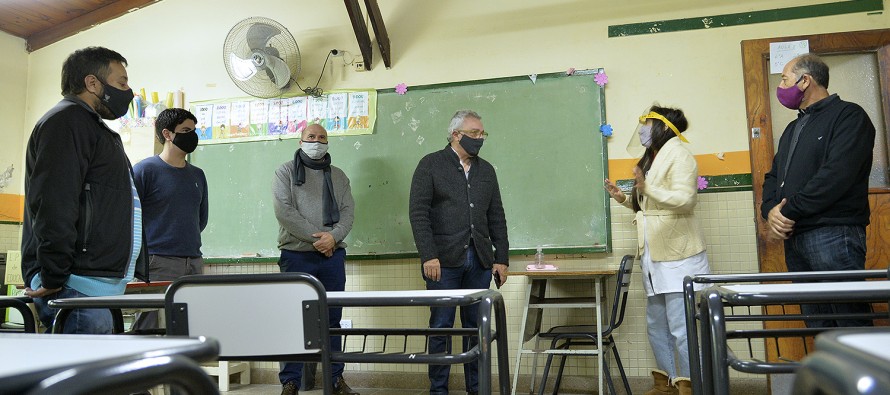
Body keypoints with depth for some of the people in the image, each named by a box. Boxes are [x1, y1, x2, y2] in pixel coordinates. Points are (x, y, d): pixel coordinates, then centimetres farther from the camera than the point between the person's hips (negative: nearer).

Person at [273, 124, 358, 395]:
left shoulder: (338, 176, 16)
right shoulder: (286, 172, 6)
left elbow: (348, 212, 6)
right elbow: (284, 211, -8)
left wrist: (333, 237, -13)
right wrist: (315, 237, -13)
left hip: (332, 255, 3)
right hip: (296, 255, -3)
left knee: (332, 319, 7)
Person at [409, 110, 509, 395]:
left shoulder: (486, 170, 15)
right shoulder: (430, 165, 1)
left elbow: (497, 218, 14)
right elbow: (418, 213, -7)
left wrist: (501, 258, 7)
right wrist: (428, 256, -14)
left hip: (480, 261, 4)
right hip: (443, 260, -4)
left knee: (476, 326, 7)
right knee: (441, 326, 2)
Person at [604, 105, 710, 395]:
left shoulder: (678, 155, -6)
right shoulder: (651, 159, 20)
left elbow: (685, 199, -21)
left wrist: (647, 188, -32)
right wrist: (624, 198, 12)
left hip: (678, 256, -9)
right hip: (654, 256, 9)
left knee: (682, 327, -6)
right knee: (656, 326, 14)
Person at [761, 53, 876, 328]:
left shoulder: (848, 116, -3)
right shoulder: (793, 129, 23)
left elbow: (837, 174, -17)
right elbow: (773, 176, 18)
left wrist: (789, 212, -14)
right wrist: (770, 210, -3)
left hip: (834, 235, -8)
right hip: (794, 238, 8)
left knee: (851, 326, -6)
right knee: (817, 328, 11)